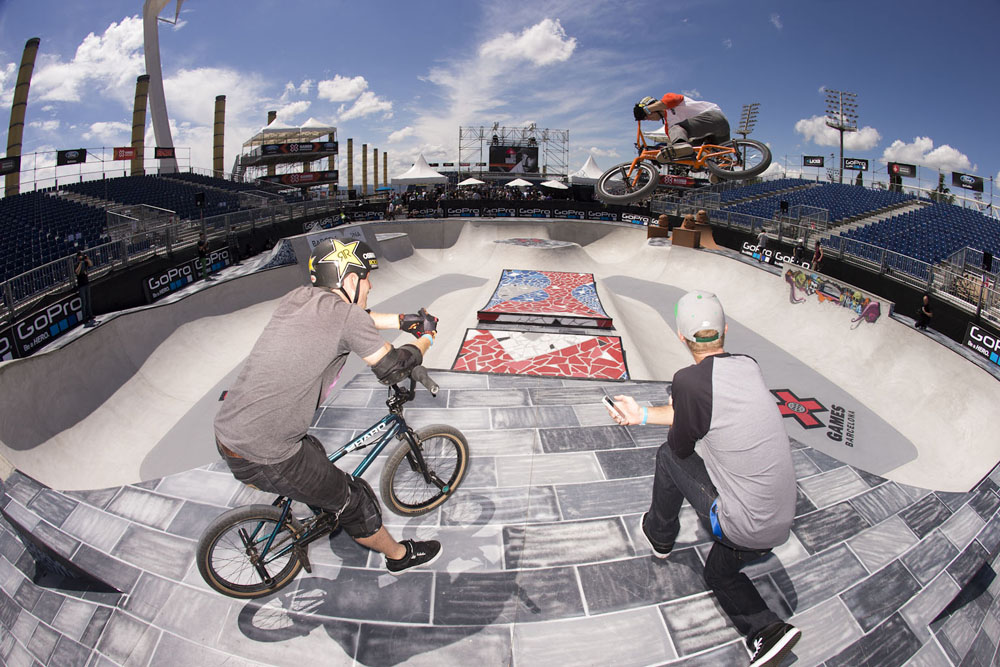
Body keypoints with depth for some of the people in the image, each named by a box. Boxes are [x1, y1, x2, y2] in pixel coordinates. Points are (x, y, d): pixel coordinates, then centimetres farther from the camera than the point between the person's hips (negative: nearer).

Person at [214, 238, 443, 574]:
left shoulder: (298, 297, 4)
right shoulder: (344, 314, -18)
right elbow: (391, 368, -8)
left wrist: (403, 320, 23)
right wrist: (425, 339, 9)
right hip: (264, 458, -8)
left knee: (314, 454, 33)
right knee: (353, 500, 12)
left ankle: (325, 509, 58)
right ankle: (400, 555, 34)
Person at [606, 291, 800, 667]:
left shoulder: (689, 380, -23)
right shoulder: (749, 366, 1)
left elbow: (681, 446, -6)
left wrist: (673, 417, 17)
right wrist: (643, 415, 21)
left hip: (741, 527, -7)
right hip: (781, 524, 7)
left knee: (669, 454, 13)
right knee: (719, 574, 31)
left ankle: (659, 535, 31)